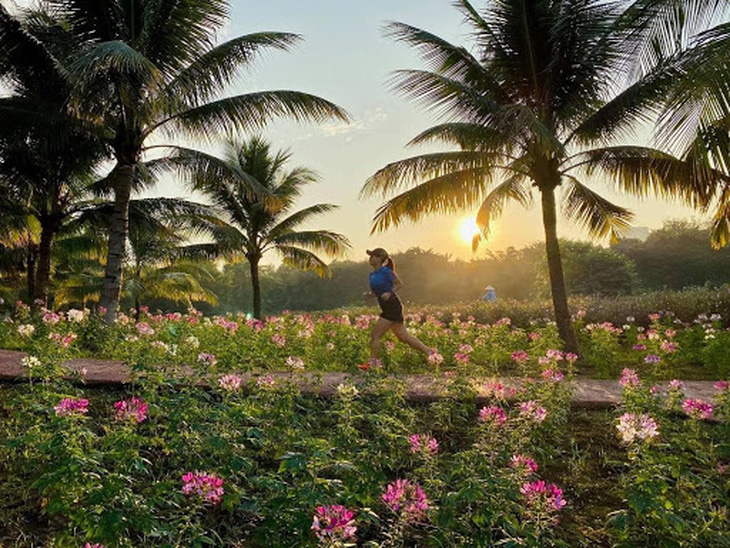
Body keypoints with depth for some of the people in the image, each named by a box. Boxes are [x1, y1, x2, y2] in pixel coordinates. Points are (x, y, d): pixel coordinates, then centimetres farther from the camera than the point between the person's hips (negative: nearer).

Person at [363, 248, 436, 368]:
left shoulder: (386, 271, -12)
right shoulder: (372, 274, 11)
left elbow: (399, 284, -3)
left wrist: (389, 293, -18)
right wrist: (369, 294, 0)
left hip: (393, 307, -9)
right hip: (387, 308, 9)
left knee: (375, 335, -6)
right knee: (404, 337, 12)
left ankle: (373, 363, 5)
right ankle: (428, 351, 21)